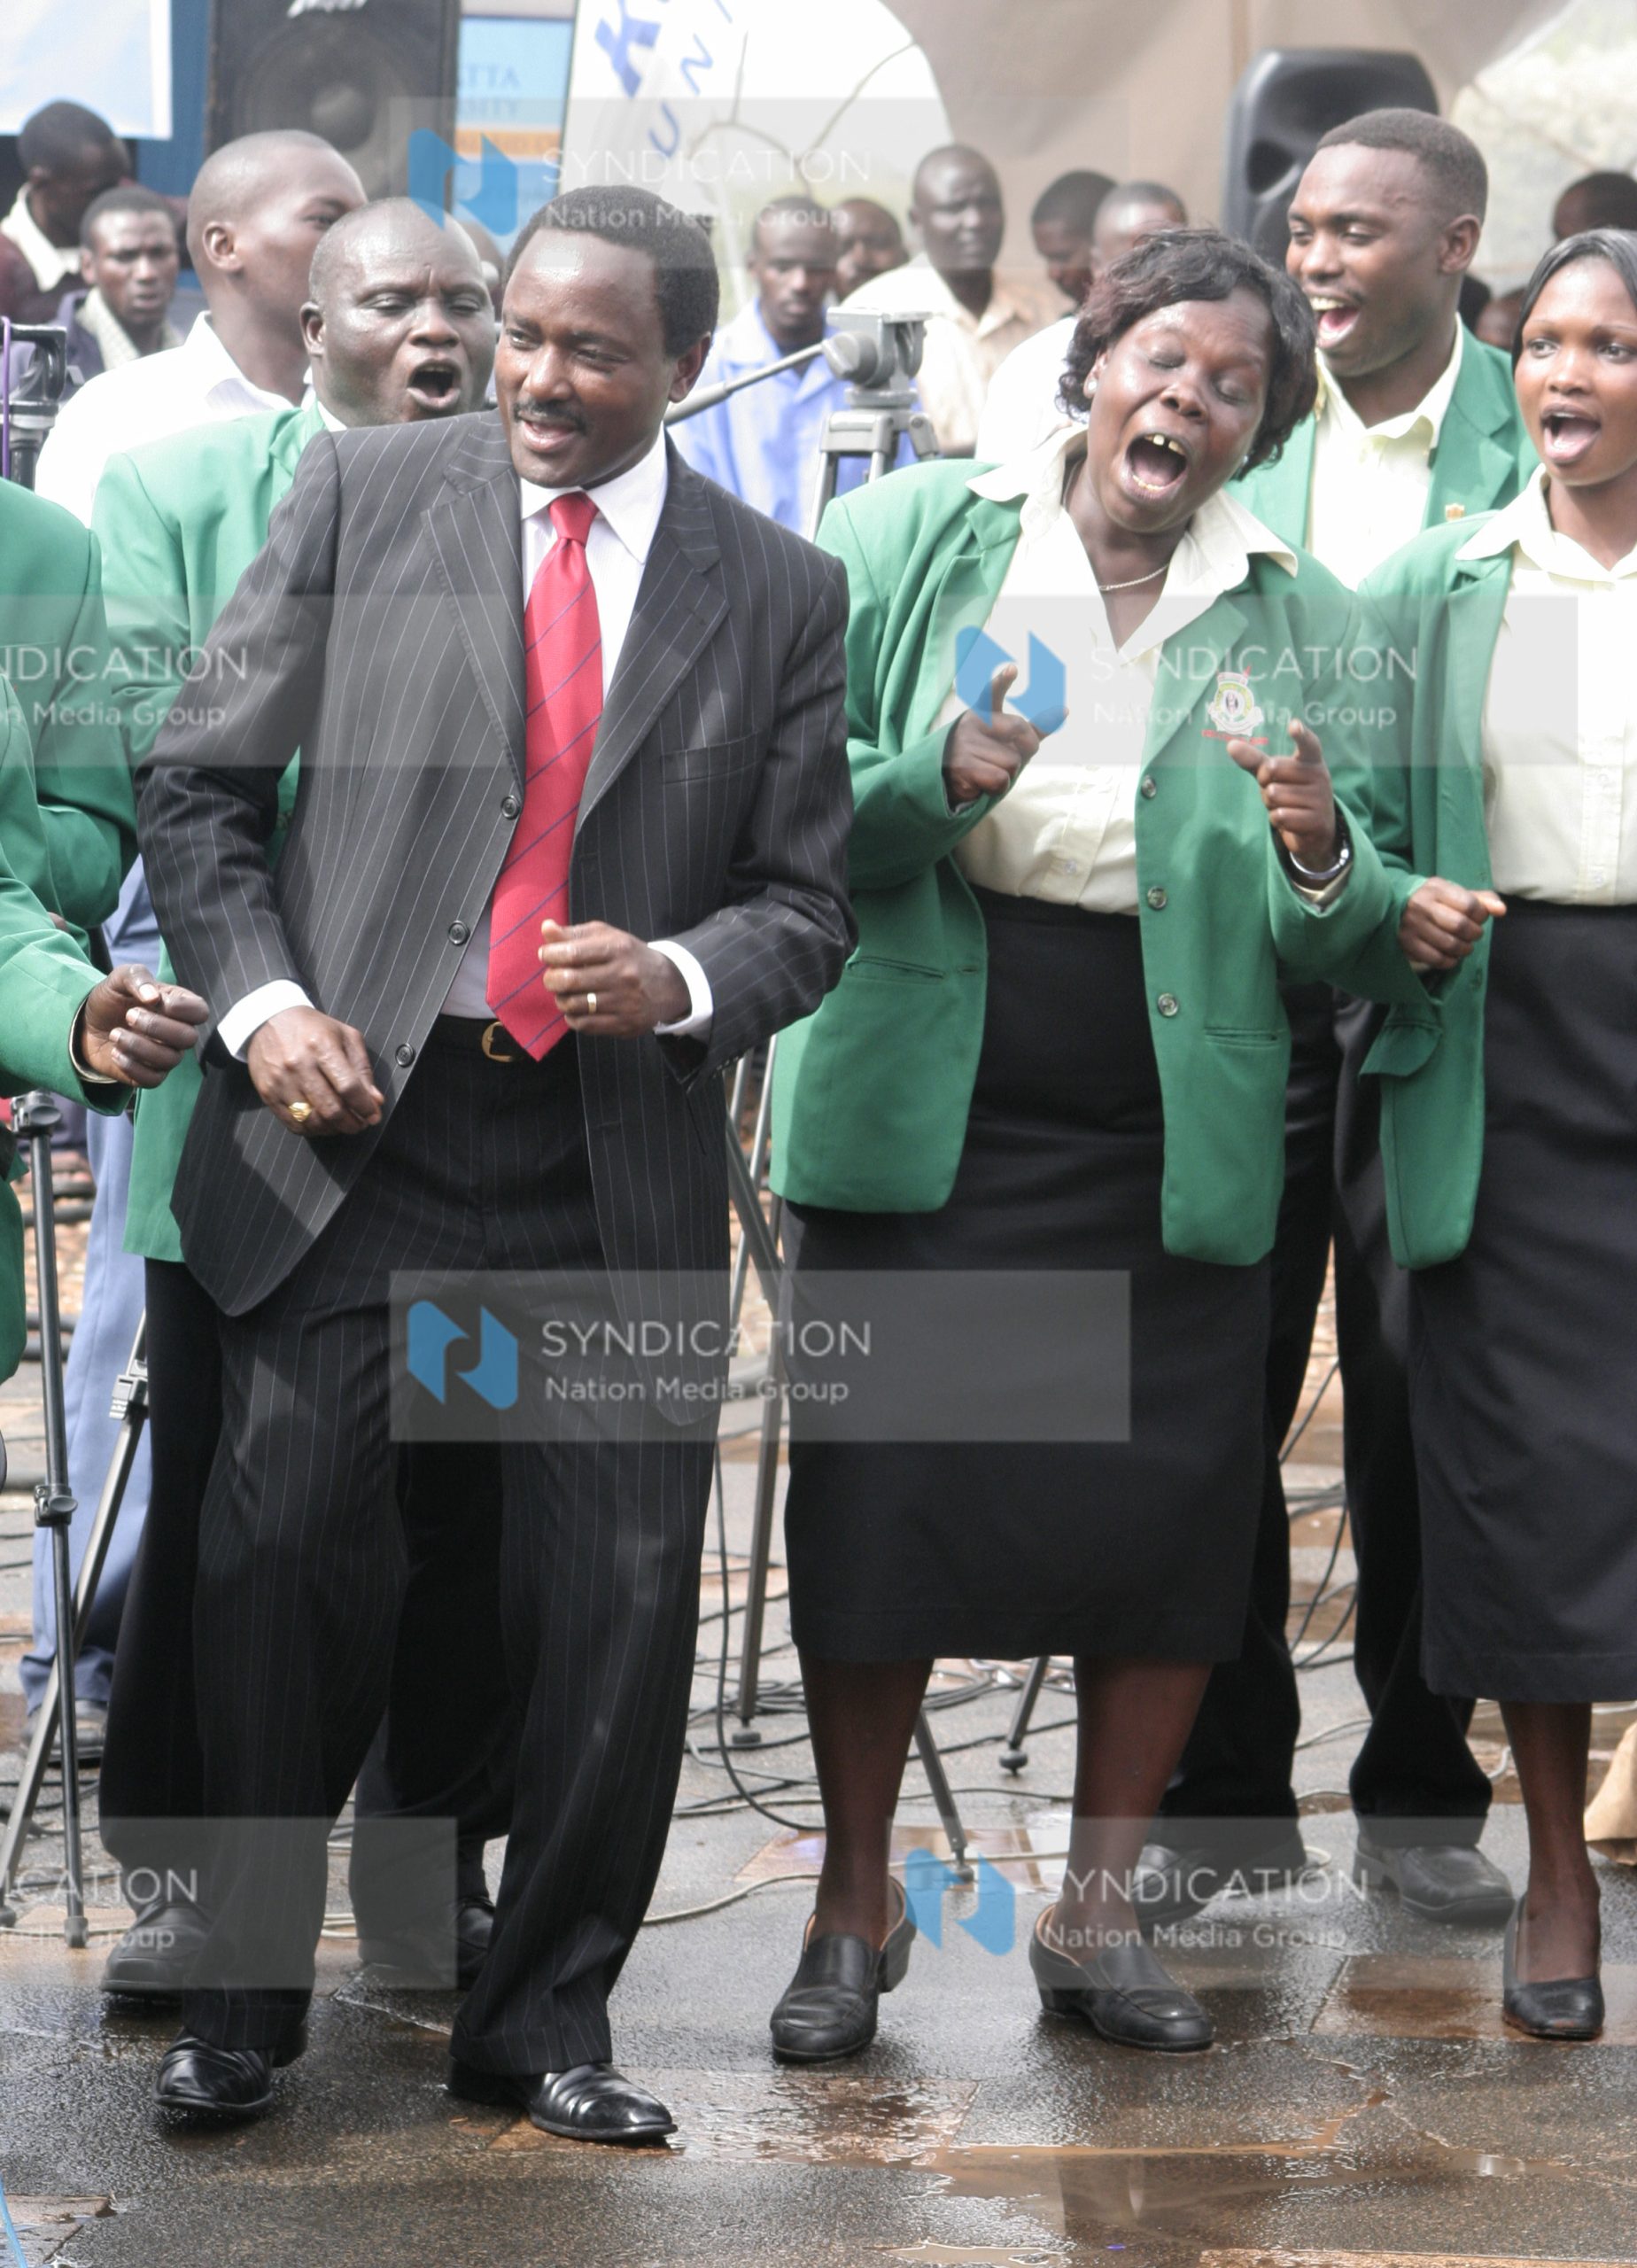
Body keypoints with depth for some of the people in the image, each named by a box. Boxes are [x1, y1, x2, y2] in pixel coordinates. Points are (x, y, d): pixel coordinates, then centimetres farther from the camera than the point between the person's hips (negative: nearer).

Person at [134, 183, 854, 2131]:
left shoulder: (779, 594, 7)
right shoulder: (362, 493, 4)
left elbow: (807, 904, 8)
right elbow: (196, 784, 6)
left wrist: (678, 981, -12)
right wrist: (260, 999, -7)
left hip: (614, 1170, 1)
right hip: (355, 1124, -1)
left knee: (620, 1615, 4)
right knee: (286, 1569, -2)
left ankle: (543, 2027, 19)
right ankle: (238, 2007, 15)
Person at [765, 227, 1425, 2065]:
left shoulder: (1299, 617, 7)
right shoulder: (906, 537, 2)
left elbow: (1332, 941, 5)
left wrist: (1318, 862, -17)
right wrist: (940, 782, -21)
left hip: (1171, 1138, 2)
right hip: (923, 1109, -2)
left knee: (1173, 1517, 2)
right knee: (879, 1496, 0)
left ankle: (1095, 1910, 21)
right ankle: (853, 1905, 17)